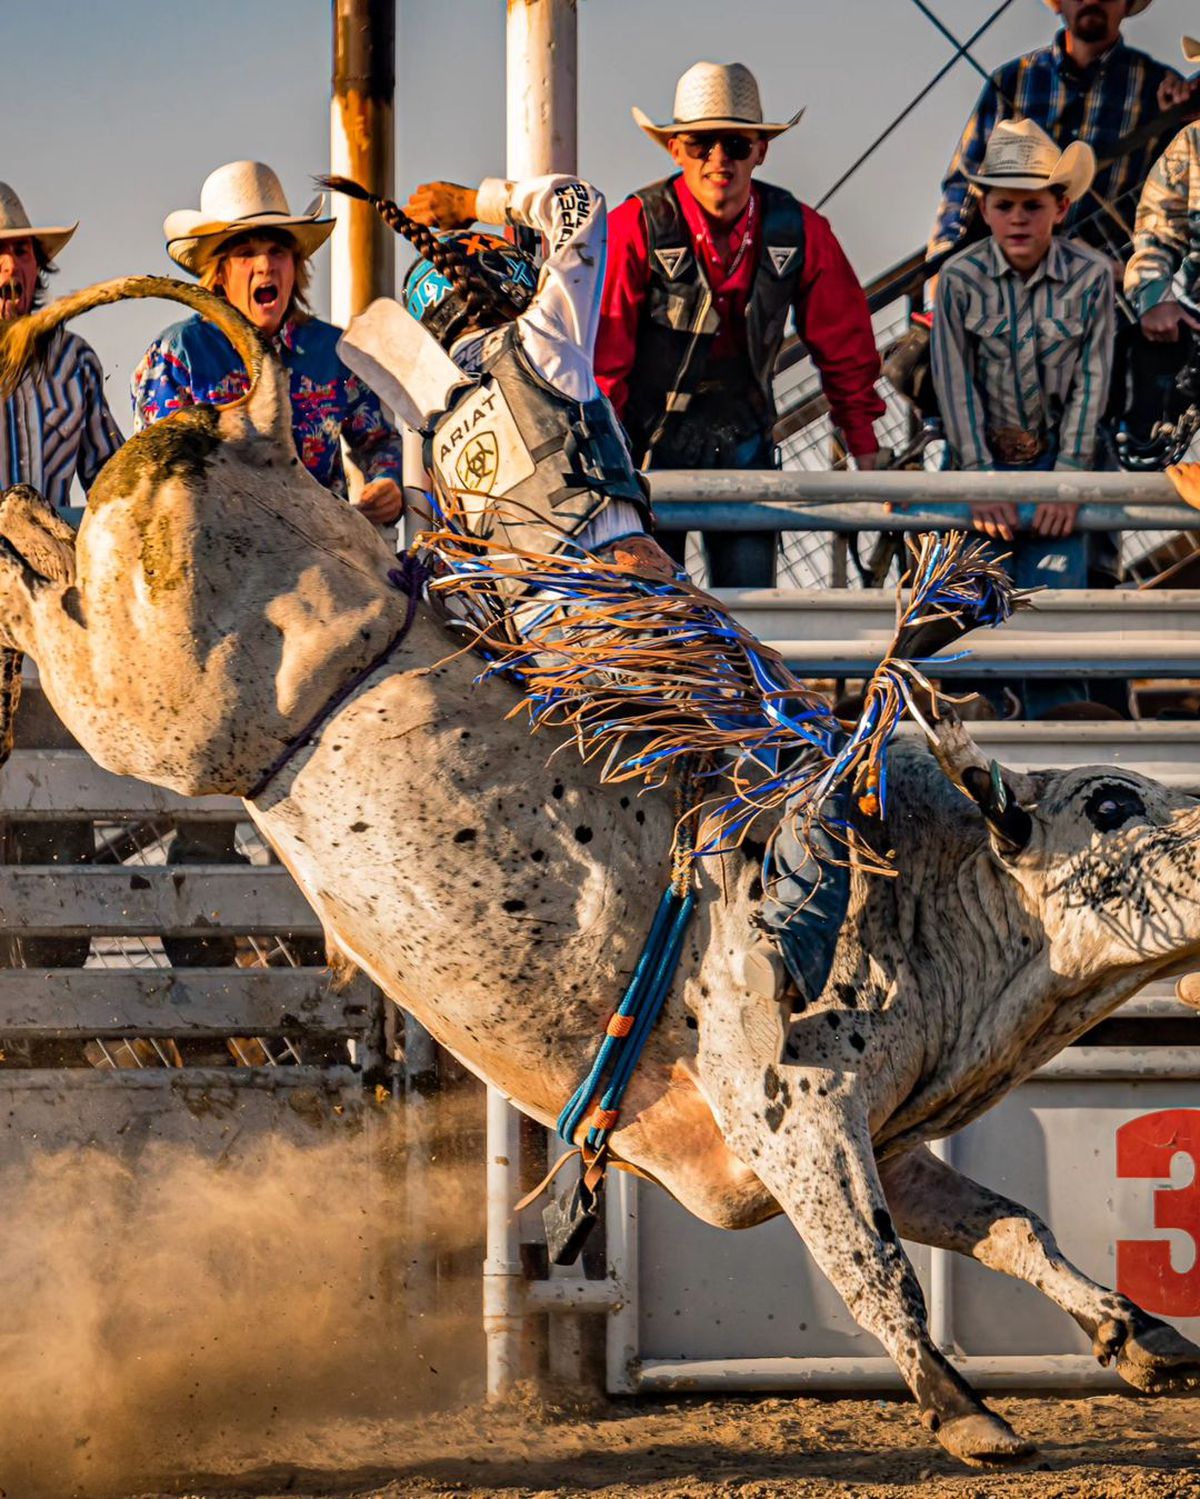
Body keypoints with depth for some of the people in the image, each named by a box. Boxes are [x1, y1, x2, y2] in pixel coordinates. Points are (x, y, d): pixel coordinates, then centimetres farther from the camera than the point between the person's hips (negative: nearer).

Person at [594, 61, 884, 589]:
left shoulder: (799, 231, -5)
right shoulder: (637, 228, -15)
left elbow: (844, 346, 8)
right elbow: (601, 354, -11)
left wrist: (866, 455, 10)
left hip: (742, 442, 3)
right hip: (648, 442, -3)